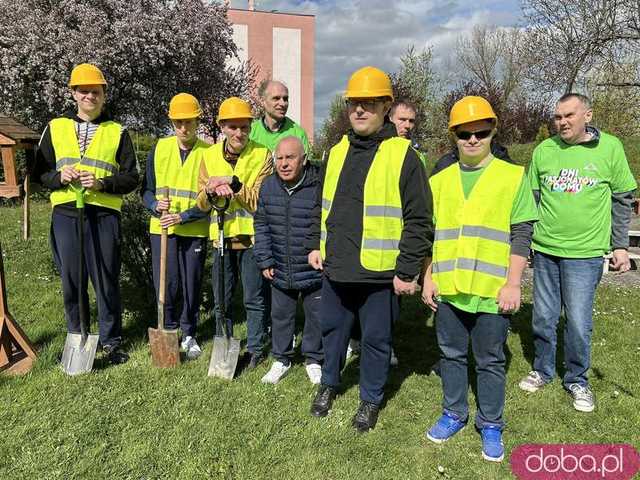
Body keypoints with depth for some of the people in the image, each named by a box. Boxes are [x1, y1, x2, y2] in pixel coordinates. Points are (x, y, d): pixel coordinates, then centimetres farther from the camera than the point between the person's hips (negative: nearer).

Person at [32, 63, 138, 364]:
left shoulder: (117, 132, 7)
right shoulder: (55, 128, 13)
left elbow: (131, 178, 3)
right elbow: (40, 172, 13)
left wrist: (102, 183, -13)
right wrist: (59, 176, -8)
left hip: (103, 215, -2)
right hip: (65, 215, 2)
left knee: (106, 280, 1)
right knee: (71, 281, 8)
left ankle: (111, 341, 15)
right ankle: (77, 339, 24)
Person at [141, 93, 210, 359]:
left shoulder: (208, 153, -5)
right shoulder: (159, 149, 4)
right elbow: (146, 189, 8)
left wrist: (182, 217, -19)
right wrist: (155, 205, -13)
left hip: (195, 231, -2)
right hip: (161, 229, 2)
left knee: (191, 286, 7)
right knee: (165, 285, 3)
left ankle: (188, 335, 25)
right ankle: (168, 332, 23)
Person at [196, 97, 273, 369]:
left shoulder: (262, 155, -4)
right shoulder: (210, 156, 7)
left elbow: (262, 200, -13)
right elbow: (202, 204, 5)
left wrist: (234, 184, -22)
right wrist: (211, 192, -16)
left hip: (252, 237, -3)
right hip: (221, 238, 4)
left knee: (255, 300, 6)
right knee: (222, 300, 13)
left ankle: (255, 349, 20)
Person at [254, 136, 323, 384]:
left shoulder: (320, 186, -17)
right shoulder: (268, 186, -2)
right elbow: (261, 224, 7)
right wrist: (264, 260, 4)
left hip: (315, 270, -3)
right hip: (280, 271, 4)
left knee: (316, 316, 13)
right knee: (280, 315, 16)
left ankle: (313, 360, 34)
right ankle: (281, 359, 36)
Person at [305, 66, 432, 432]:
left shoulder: (403, 155, -9)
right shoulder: (337, 152, 10)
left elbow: (419, 220, -11)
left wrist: (407, 271, -13)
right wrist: (316, 244, 13)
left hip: (379, 273, -5)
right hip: (335, 268, 6)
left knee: (376, 338, 10)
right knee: (333, 329, 20)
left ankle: (371, 398, 32)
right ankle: (329, 383, 43)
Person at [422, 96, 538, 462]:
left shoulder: (513, 176, -2)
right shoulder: (440, 180, 8)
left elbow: (522, 234, -4)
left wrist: (513, 283, -9)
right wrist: (429, 277, 8)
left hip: (492, 291, -3)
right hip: (448, 288, 3)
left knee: (491, 361, 10)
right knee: (452, 355, 16)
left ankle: (491, 425, 28)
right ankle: (454, 415, 33)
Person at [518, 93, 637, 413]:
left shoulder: (610, 148, -2)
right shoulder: (543, 151, 3)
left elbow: (622, 200, 5)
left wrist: (620, 245, 3)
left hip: (585, 253, -2)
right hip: (544, 249, 2)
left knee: (578, 321, 2)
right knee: (543, 317, 11)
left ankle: (577, 380, 24)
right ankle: (542, 371, 31)